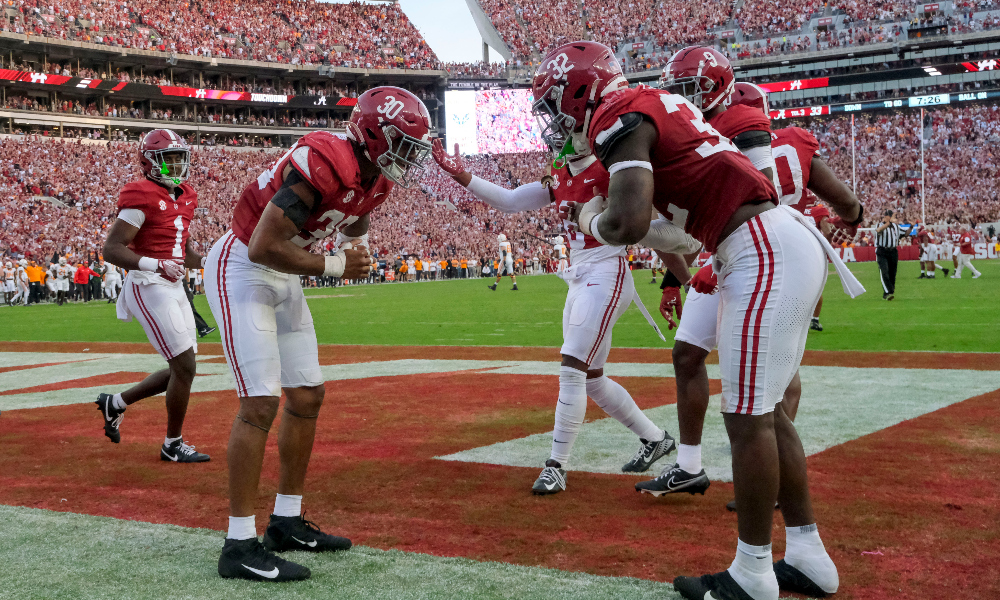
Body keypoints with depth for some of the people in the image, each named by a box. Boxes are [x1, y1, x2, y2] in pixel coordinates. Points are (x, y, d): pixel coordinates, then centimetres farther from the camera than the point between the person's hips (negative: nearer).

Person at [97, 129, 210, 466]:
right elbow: (111, 250, -18)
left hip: (174, 289, 9)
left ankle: (115, 403, 30)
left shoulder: (185, 198, 14)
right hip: (149, 288, -9)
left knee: (181, 368, 13)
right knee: (185, 367, -8)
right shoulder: (142, 197, -13)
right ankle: (173, 445, 8)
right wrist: (156, 265, -28)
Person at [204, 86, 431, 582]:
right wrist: (334, 266, -19)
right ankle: (240, 545, -6)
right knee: (261, 403, -14)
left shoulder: (373, 179, 2)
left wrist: (356, 248, -1)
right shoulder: (326, 164, -28)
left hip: (282, 278, 10)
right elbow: (264, 246, -30)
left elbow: (355, 225, 23)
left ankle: (287, 522, 22)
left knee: (308, 396, 10)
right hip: (241, 268, -10)